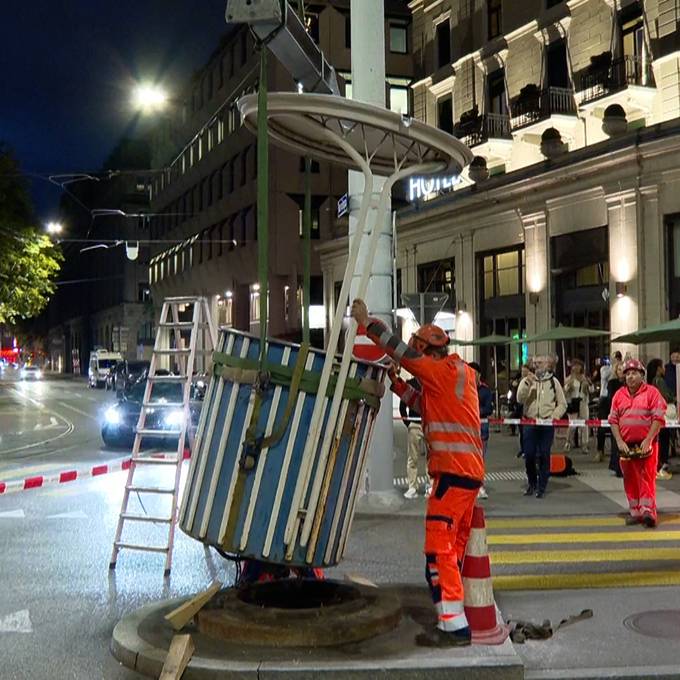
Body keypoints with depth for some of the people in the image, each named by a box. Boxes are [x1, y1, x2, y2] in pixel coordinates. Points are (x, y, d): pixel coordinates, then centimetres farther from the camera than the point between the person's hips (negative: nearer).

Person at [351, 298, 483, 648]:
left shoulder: (449, 370, -8)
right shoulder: (454, 375, 19)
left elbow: (403, 353, -10)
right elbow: (423, 402, 26)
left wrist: (367, 322, -2)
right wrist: (395, 384, 15)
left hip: (455, 471, -10)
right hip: (468, 471, 10)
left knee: (439, 547, -10)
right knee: (454, 547, 15)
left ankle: (454, 626, -11)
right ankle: (455, 621, 21)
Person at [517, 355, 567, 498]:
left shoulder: (553, 381, 7)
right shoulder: (526, 380, 7)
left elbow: (562, 404, 10)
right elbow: (520, 399, -9)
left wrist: (555, 416, -6)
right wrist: (527, 384, -19)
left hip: (547, 424, -1)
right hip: (530, 422, 1)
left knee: (544, 455, 0)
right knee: (529, 455, 1)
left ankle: (542, 487, 10)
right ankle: (532, 483, 21)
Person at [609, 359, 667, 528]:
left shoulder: (652, 392, -2)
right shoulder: (619, 395, 12)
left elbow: (658, 418, -7)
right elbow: (613, 419, 9)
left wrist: (648, 440, -15)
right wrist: (619, 441, -4)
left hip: (646, 444, -4)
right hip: (626, 445, 4)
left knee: (647, 477, -9)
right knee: (630, 479, 8)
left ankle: (648, 511, -12)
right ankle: (635, 512, 15)